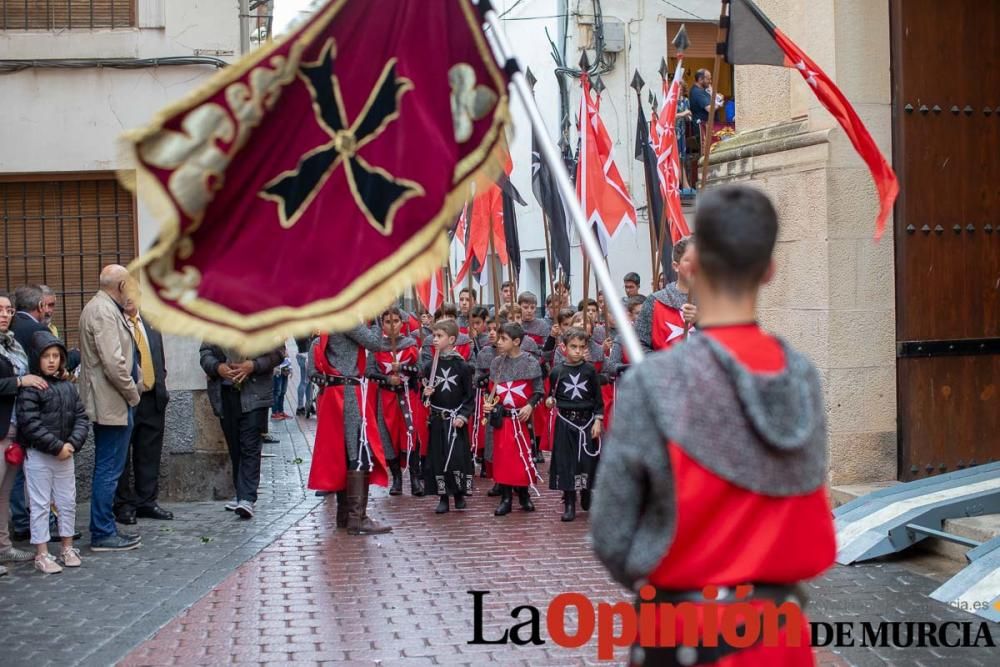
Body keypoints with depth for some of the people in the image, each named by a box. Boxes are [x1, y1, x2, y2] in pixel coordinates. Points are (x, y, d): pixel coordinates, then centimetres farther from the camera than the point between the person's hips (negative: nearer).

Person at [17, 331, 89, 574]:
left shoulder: (68, 386, 7)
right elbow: (30, 424, -18)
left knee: (68, 502, 12)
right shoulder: (30, 388, -12)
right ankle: (42, 555, 9)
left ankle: (67, 548, 25)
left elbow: (81, 417, 5)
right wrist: (57, 446, -18)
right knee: (40, 504, 1)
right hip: (38, 455, -6)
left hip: (65, 454, 6)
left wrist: (73, 444, -11)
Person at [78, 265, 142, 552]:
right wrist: (133, 394, -13)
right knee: (109, 471, -4)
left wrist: (135, 385, 14)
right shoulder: (104, 312, -17)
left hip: (108, 403, 11)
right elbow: (113, 362, -23)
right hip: (112, 404, -11)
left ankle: (104, 529, 23)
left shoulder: (102, 308, 15)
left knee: (107, 470, 16)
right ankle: (103, 534, 1)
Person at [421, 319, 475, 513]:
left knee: (459, 456, -5)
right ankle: (443, 497, 14)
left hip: (457, 419, -3)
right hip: (437, 419, 3)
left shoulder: (462, 366, -5)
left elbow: (470, 395, -3)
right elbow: (425, 393, 12)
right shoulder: (430, 366, 3)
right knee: (438, 457, 3)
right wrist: (426, 394, -11)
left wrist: (463, 416, -12)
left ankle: (460, 494, 13)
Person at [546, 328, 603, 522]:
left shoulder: (590, 370, 1)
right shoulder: (557, 371, 1)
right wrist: (550, 400, -11)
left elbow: (598, 398, 3)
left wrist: (598, 421, -3)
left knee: (588, 460, 2)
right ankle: (569, 504, 8)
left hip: (586, 420, 0)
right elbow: (552, 394, 11)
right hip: (565, 421, 0)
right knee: (565, 461, 0)